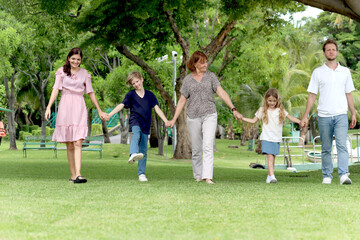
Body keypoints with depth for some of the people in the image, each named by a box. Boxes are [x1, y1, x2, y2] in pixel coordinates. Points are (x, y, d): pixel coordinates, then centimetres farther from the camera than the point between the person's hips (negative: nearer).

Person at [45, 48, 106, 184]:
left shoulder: (84, 73, 11)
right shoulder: (62, 72, 7)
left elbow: (90, 92, 17)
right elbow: (56, 89, 1)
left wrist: (99, 110, 21)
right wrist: (49, 107, -10)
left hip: (79, 108, 0)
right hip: (65, 107, 0)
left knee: (78, 143, -14)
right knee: (69, 146, 3)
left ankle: (78, 175, -23)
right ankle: (73, 175, 8)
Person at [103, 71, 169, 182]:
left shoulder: (150, 95, 11)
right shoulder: (131, 95, 6)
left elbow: (157, 108, 8)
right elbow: (121, 105, -3)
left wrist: (166, 120, -3)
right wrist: (109, 115, -16)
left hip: (146, 125, 3)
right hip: (135, 121, -3)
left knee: (144, 150, 3)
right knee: (136, 134, -37)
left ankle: (141, 173, 12)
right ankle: (133, 154, -63)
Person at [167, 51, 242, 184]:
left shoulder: (211, 76, 5)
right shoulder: (187, 80, 6)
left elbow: (222, 93, 0)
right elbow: (182, 100, 11)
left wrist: (233, 109, -10)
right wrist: (174, 119, 8)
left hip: (209, 115, -1)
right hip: (193, 117, 1)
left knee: (208, 147, -14)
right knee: (196, 149, 7)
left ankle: (208, 177, -21)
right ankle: (198, 175, 21)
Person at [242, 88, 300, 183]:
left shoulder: (280, 110, 7)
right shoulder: (262, 110, 6)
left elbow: (291, 118, 5)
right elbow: (253, 120, 12)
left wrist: (300, 122, -9)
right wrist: (242, 118, 2)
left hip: (277, 139, 2)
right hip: (266, 138, -2)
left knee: (273, 158, 5)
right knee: (270, 157, -15)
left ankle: (269, 176, 15)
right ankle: (272, 176, -24)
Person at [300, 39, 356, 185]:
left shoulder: (345, 72, 11)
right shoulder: (318, 72, 6)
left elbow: (349, 94, 16)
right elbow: (312, 95, 7)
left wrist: (353, 113, 12)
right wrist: (305, 116, 2)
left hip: (341, 115, 0)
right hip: (324, 116, 0)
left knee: (342, 145, -14)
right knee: (326, 149, 5)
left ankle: (344, 175, -21)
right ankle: (327, 176, 13)